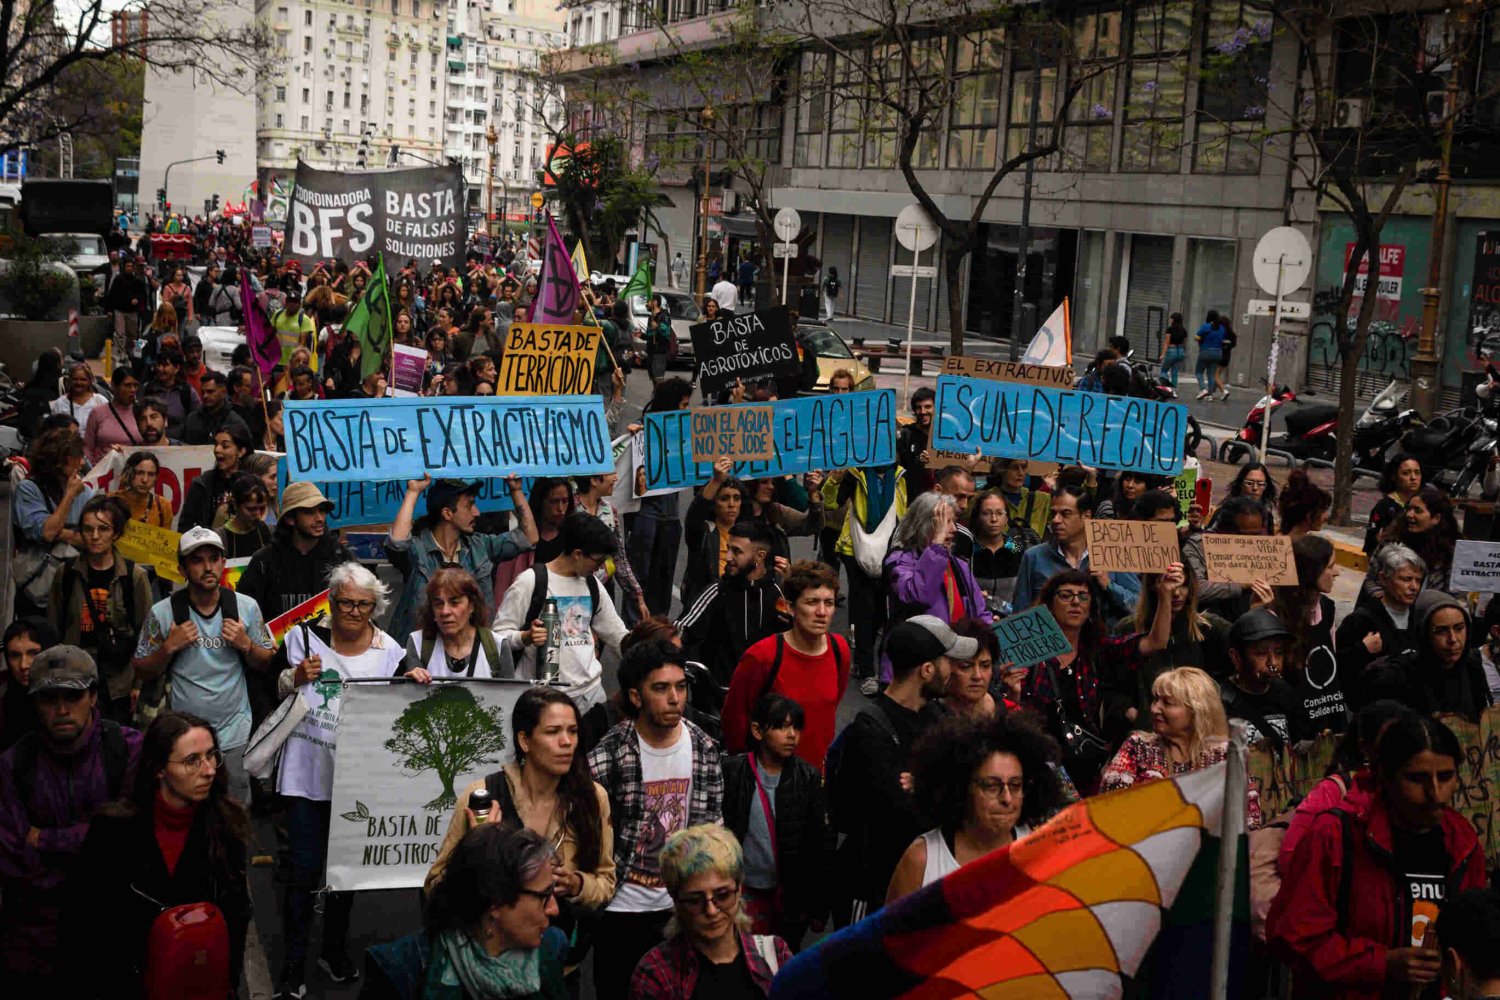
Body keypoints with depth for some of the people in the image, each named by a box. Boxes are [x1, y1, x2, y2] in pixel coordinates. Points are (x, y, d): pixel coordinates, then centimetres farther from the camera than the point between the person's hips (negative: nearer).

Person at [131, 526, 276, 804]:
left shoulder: (246, 607, -3)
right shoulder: (163, 612, -7)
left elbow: (265, 663, 6)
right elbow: (142, 672, 1)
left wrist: (245, 644, -13)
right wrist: (170, 647, -16)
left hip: (234, 734, 1)